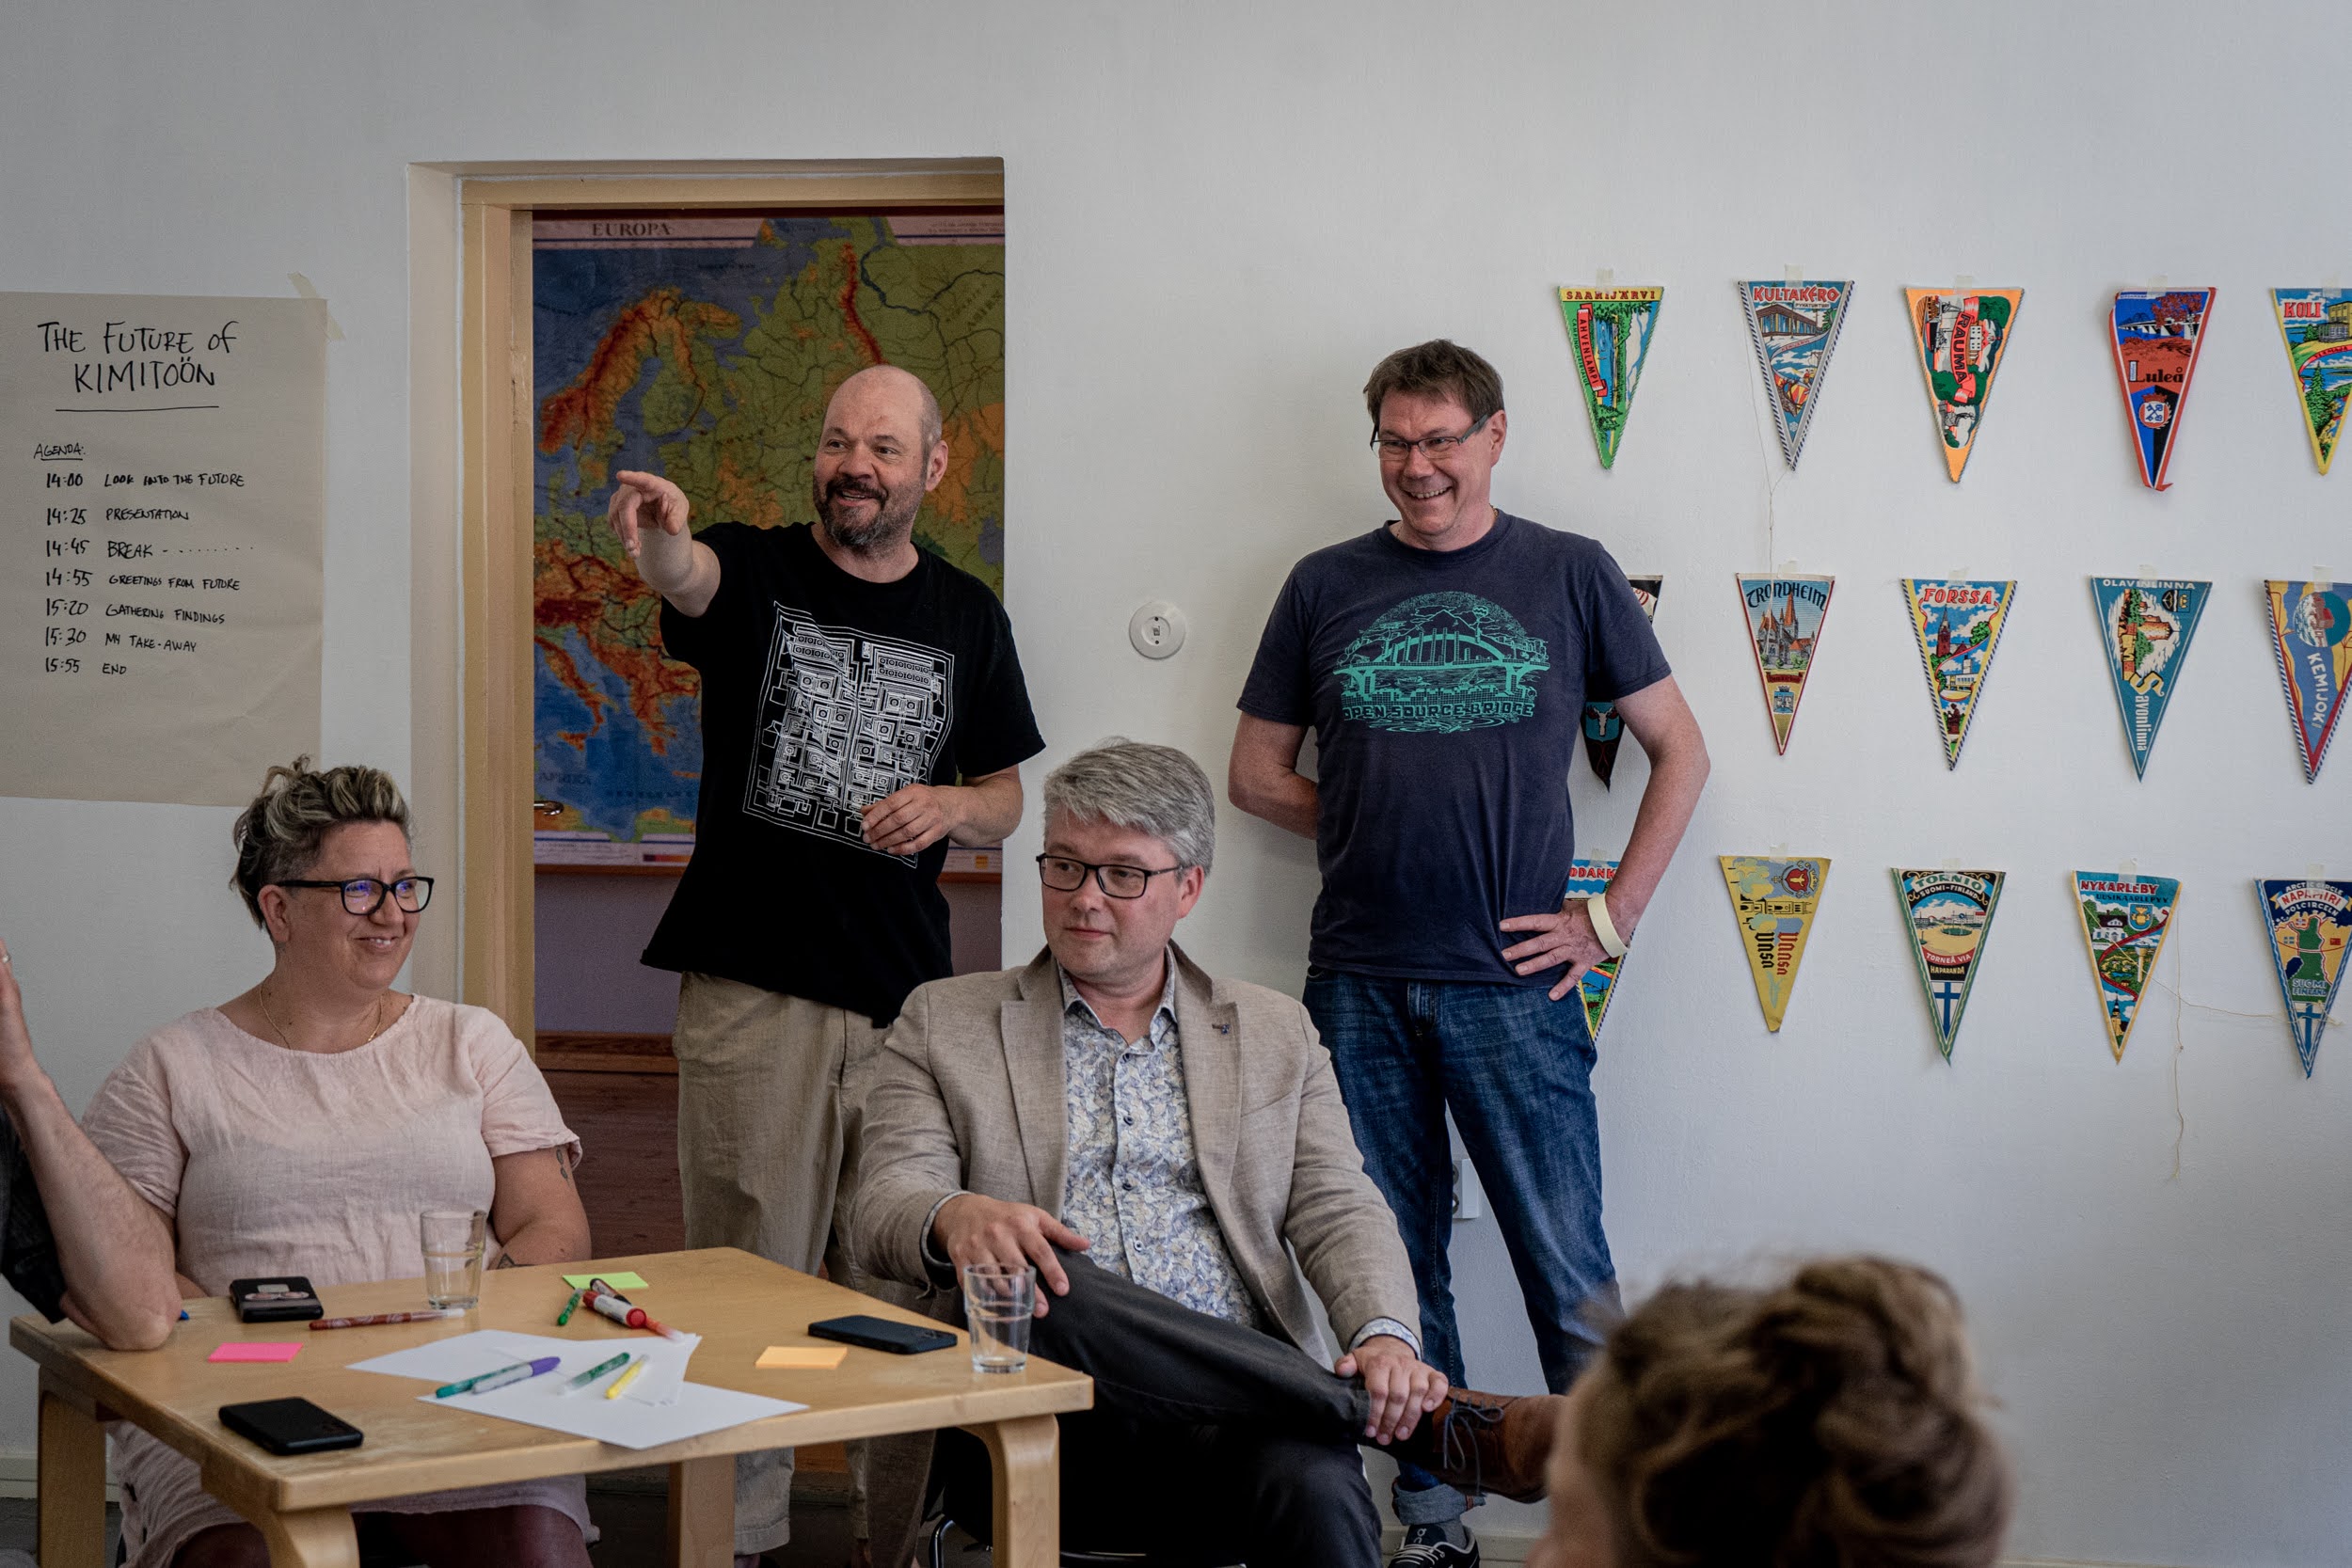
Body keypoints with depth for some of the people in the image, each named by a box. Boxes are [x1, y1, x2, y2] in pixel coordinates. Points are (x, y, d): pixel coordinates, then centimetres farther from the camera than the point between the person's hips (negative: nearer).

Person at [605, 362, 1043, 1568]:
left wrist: (949, 809, -6)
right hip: (750, 992, -2)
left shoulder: (967, 616, 11)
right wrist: (658, 543, -48)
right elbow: (686, 574, -24)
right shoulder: (751, 572, 1)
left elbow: (1004, 798, 18)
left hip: (907, 994, 2)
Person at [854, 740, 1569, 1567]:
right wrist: (956, 1217, -24)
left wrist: (1385, 1338, -13)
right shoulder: (944, 1022, 14)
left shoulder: (1273, 1032, 20)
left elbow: (1337, 1210, 10)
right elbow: (886, 1206, 3)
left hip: (1234, 1408, -1)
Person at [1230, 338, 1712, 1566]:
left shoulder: (1568, 575, 4)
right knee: (1396, 1268, 9)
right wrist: (1377, 835, 2)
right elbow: (1256, 775, 15)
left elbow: (1680, 751, 8)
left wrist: (1611, 918, 0)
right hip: (1360, 984, 2)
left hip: (1512, 981, -2)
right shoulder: (1326, 586, 9)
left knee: (1568, 1271, -3)